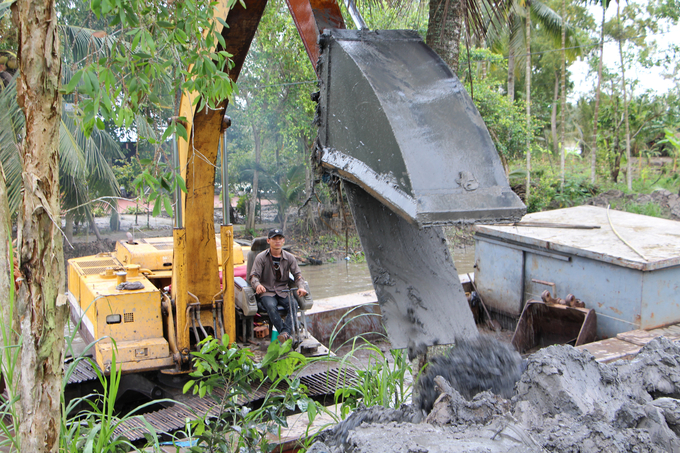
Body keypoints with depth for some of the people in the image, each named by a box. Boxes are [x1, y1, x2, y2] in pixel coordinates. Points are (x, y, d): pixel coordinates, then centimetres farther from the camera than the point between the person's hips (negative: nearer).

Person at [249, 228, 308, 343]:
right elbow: (254, 276, -6)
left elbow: (297, 274, 5)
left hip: (283, 292, 2)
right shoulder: (261, 257, 1)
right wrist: (257, 285, -31)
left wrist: (301, 287, -18)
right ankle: (287, 335, -37)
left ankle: (285, 333, -41)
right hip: (267, 292, -2)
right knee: (271, 306, -35)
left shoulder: (289, 258, 9)